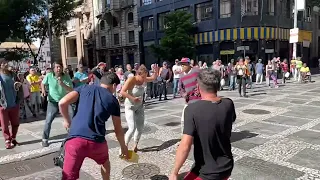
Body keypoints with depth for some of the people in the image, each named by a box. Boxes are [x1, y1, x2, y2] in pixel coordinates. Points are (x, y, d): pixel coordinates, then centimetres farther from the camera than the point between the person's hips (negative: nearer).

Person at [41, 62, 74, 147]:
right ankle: (45, 139, 15)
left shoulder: (66, 76, -12)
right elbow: (43, 83, 10)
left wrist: (62, 84, -32)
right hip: (53, 102, -1)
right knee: (48, 121, -3)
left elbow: (71, 90, -19)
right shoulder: (49, 76, -10)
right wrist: (43, 90, -9)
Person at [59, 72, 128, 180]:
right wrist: (123, 147, 31)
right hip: (97, 141, 0)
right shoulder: (113, 101, 11)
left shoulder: (84, 88, 13)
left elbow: (62, 103, 1)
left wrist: (67, 120, 18)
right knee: (105, 161, 32)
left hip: (75, 139, 0)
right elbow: (118, 130, 17)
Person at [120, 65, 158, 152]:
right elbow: (122, 92, -28)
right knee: (132, 128, -15)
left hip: (140, 106, 7)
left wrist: (156, 72, -8)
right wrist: (133, 98, -32)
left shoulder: (143, 79, -6)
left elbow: (153, 78, 11)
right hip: (130, 107, -7)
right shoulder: (131, 80, -23)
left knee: (140, 128, 9)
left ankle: (135, 145, 27)